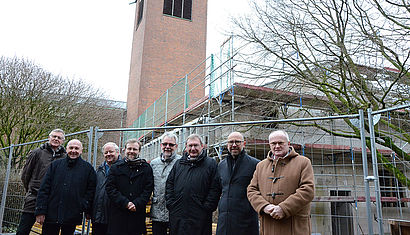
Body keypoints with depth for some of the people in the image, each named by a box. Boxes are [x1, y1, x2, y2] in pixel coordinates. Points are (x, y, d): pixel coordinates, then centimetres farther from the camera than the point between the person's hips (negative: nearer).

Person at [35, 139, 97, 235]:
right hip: (51, 214, 1)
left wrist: (87, 209, -5)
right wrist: (40, 211, -3)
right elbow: (44, 189, 3)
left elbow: (91, 191, 3)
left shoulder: (88, 168, 3)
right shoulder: (55, 164, 6)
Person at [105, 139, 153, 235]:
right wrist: (125, 203, -12)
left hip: (137, 214, 0)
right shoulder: (116, 167, 9)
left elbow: (148, 189, 1)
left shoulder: (146, 168, 8)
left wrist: (136, 204, -13)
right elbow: (110, 188, 0)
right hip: (118, 215, 0)